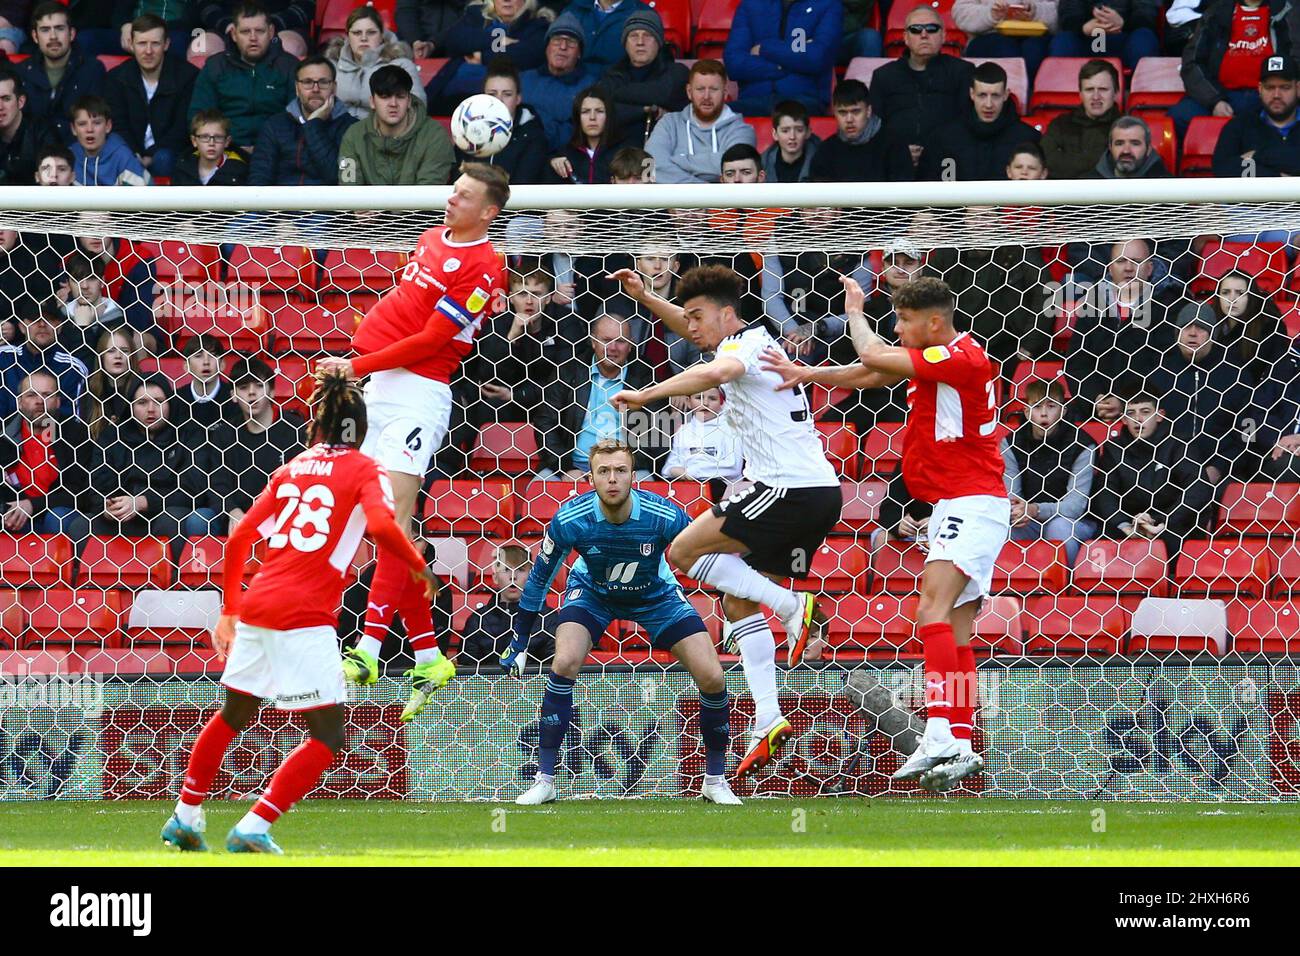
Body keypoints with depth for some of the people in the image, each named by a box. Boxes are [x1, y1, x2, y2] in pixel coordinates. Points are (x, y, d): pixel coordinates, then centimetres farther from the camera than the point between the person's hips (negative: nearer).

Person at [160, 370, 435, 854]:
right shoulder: (364, 470, 2)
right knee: (327, 734, 1)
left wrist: (230, 611, 26)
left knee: (233, 714, 25)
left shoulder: (291, 469, 17)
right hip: (304, 615, -6)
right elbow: (382, 525, -18)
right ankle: (253, 829, -9)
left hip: (256, 603, 6)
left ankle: (185, 816, 31)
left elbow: (239, 538, 17)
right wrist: (419, 566, -1)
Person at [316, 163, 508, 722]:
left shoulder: (481, 268, -11)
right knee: (389, 526, 6)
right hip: (378, 387, 9)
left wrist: (357, 366, -13)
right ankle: (427, 655, 10)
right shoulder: (432, 239, 15)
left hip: (418, 392, -9)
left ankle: (368, 649, -26)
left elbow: (430, 340, -14)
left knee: (394, 515, -18)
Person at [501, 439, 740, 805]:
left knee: (712, 678, -12)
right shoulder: (570, 519, -30)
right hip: (592, 592, 0)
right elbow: (538, 578, -13)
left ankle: (715, 781, 10)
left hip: (655, 594, 0)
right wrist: (519, 642, -8)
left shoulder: (665, 516, -32)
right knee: (564, 663, -26)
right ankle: (544, 779, -14)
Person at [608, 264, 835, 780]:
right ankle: (768, 722, 3)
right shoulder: (753, 341, 23)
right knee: (739, 602, 12)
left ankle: (794, 608, -12)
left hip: (788, 487, -10)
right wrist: (645, 298, 32)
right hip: (820, 492, 10)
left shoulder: (745, 344, -7)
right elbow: (690, 326, 41)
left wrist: (645, 394, -29)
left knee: (684, 552, -7)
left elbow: (713, 372, -32)